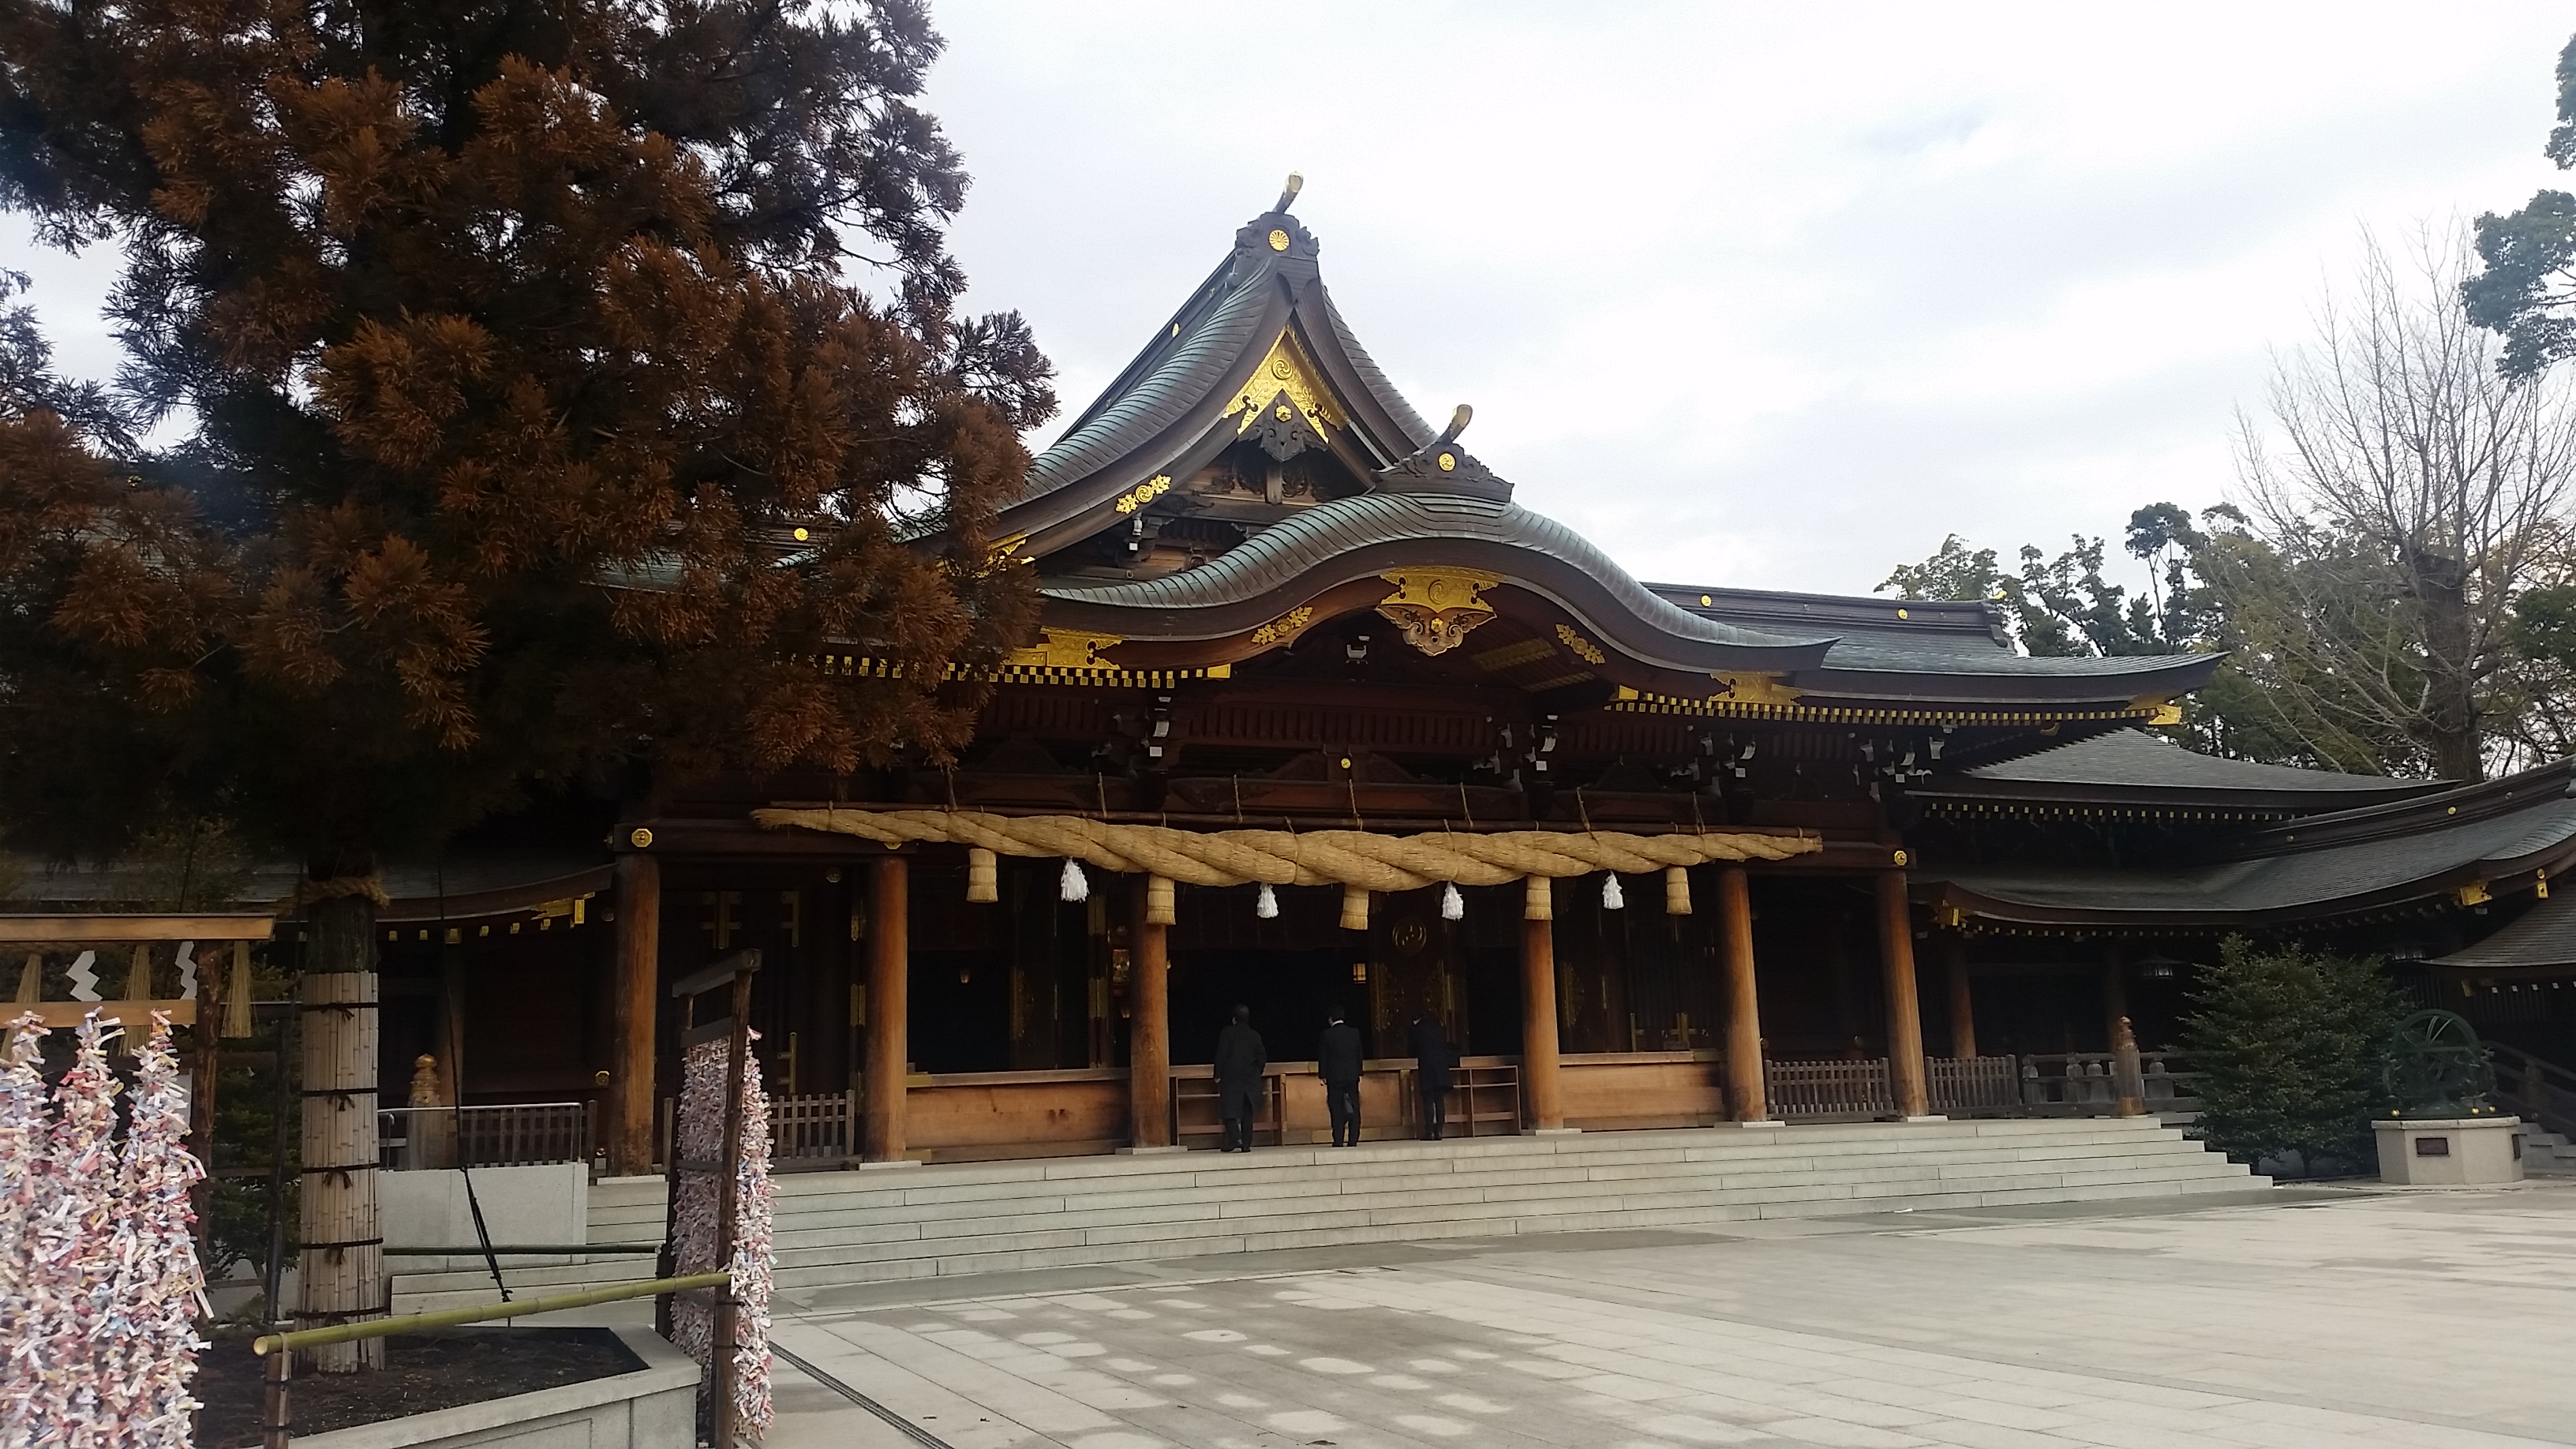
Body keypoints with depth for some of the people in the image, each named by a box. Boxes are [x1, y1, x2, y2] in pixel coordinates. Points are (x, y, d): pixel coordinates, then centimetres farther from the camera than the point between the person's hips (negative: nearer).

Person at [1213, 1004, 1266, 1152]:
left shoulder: (1227, 1033, -5)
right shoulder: (1255, 1036, 3)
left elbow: (1221, 1055, -8)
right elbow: (1262, 1058, 2)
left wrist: (1218, 1075, -2)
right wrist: (1257, 1072, 17)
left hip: (1230, 1078, -3)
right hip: (1250, 1079, 3)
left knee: (1229, 1111, 1)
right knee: (1247, 1112, 8)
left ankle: (1235, 1140, -15)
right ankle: (1246, 1144, 6)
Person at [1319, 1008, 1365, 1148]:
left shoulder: (1327, 1034, -6)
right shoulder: (1354, 1032, 4)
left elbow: (1323, 1056, -3)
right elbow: (1359, 1054, 9)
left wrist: (1322, 1075, 4)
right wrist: (1359, 1073, 16)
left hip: (1334, 1076, -3)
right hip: (1352, 1075, 3)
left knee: (1337, 1109, 0)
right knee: (1353, 1108, 5)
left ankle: (1338, 1140, -3)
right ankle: (1353, 1140, 3)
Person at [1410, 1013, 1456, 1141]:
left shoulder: (1417, 1030, 2)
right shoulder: (1440, 1030, 12)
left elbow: (1413, 1051, 4)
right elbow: (1446, 1047, 14)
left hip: (1426, 1069, -4)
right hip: (1442, 1069, 4)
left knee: (1428, 1101, -5)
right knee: (1440, 1100, 4)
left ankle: (1429, 1131, -11)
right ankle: (1439, 1131, 0)